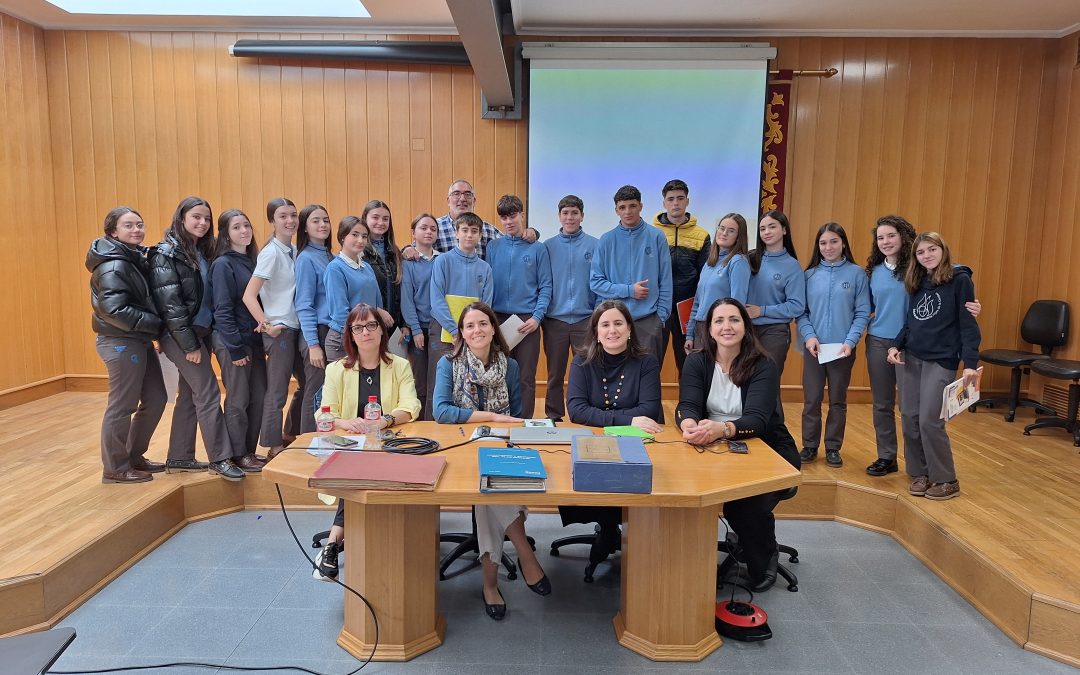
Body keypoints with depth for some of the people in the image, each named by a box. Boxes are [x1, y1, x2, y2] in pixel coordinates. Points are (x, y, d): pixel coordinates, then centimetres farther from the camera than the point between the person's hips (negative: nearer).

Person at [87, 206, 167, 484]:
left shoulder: (136, 258, 11)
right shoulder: (113, 266, -17)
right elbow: (114, 310, -26)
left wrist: (154, 329, 2)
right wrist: (157, 325, -21)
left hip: (140, 341, 9)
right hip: (120, 343, -9)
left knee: (155, 399, 14)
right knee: (122, 406, 0)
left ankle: (134, 457, 29)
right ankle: (115, 469, 14)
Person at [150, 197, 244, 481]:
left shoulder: (202, 251, 12)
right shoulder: (167, 254, -11)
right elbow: (169, 304, -17)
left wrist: (206, 338, 8)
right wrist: (189, 344, -19)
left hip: (200, 332, 8)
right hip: (180, 335, -8)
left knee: (190, 395, 12)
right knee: (208, 393, -7)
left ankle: (179, 458, 22)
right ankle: (220, 458, 0)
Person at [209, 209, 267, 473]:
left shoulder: (252, 260, 12)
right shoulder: (222, 264, -10)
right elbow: (222, 310, -14)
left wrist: (262, 339, 9)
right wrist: (236, 348, -17)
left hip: (254, 339, 7)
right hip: (232, 341, -7)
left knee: (258, 397, 10)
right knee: (238, 400, 1)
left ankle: (250, 451, 22)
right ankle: (239, 456, 13)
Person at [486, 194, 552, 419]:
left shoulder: (537, 248, 3)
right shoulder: (493, 247, 8)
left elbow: (545, 287, 0)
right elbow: (486, 284, 8)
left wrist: (537, 317, -11)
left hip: (528, 321, -2)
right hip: (497, 320, 2)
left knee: (526, 379, 2)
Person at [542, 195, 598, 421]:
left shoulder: (594, 245, 1)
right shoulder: (548, 246, 5)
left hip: (585, 319, -1)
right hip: (555, 319, 1)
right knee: (554, 374, 10)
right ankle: (553, 418, 21)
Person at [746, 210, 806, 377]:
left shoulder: (792, 266, -4)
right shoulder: (751, 259, 4)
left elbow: (797, 307, -9)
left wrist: (762, 310, -13)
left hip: (775, 332, -3)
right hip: (748, 329, 3)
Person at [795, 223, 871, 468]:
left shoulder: (856, 273, -2)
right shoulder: (810, 274, 4)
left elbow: (862, 313, -3)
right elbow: (801, 311, 3)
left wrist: (850, 341, -14)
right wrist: (808, 335, -12)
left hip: (843, 348, -1)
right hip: (813, 347, 1)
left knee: (838, 400, 9)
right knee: (811, 399, 6)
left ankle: (833, 448, 21)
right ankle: (809, 446, 18)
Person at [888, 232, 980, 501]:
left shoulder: (960, 279, -4)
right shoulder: (917, 282, 12)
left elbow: (968, 323, -8)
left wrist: (970, 363, -14)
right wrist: (897, 346, 1)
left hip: (941, 360, -5)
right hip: (909, 358, 6)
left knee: (929, 420, -9)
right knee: (909, 418, 4)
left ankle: (946, 480, 6)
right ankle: (920, 473, 17)